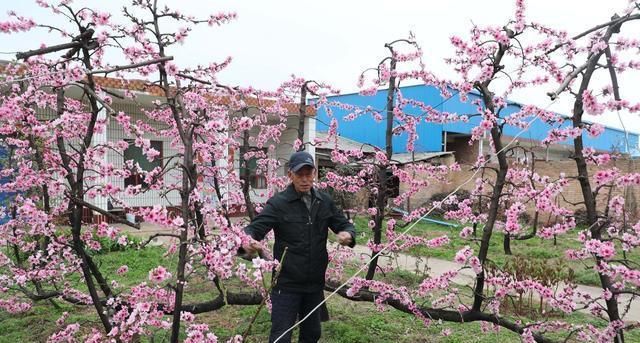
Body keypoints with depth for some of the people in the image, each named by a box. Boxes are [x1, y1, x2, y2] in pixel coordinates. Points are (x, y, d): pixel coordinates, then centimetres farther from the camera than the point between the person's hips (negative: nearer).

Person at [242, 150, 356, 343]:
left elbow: (344, 224, 7)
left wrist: (348, 234, -18)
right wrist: (248, 242, -42)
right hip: (286, 284, -5)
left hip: (315, 284, 5)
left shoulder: (325, 202, 3)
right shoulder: (278, 203, -12)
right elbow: (254, 228, -18)